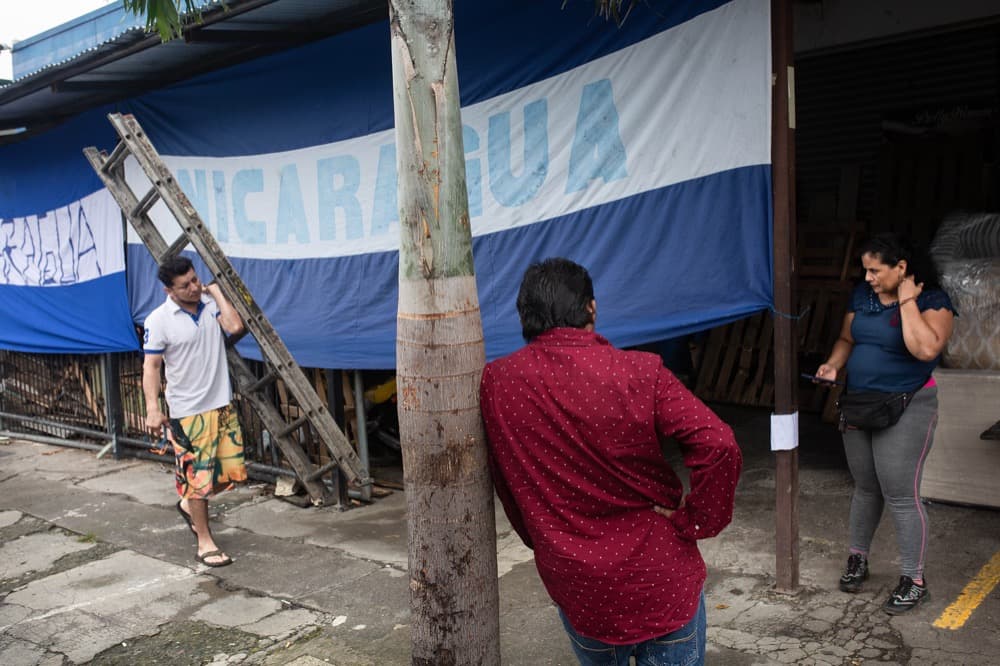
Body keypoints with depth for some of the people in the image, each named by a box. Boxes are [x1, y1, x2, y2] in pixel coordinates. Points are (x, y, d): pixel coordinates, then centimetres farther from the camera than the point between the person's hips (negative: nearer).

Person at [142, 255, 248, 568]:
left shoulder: (210, 304, 4)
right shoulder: (158, 320, -10)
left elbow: (235, 326, -13)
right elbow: (151, 366, -9)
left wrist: (216, 292, -7)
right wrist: (153, 408, -17)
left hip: (222, 405, 5)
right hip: (188, 412, -5)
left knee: (231, 471, 10)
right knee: (197, 477, 2)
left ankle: (189, 504, 37)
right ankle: (205, 542, 17)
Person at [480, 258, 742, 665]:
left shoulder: (497, 382, -7)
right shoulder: (638, 372, -16)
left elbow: (506, 485, 2)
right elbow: (719, 447, -22)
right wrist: (692, 522, -9)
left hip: (575, 589, 3)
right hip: (661, 578, -2)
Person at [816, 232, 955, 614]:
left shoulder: (932, 301, -12)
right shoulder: (862, 295, 4)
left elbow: (925, 349, -28)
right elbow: (847, 338, 13)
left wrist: (907, 300, -23)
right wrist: (834, 364, -7)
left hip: (906, 408, -5)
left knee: (900, 494, -4)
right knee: (866, 487, 17)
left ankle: (914, 581, 9)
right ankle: (858, 558, 32)